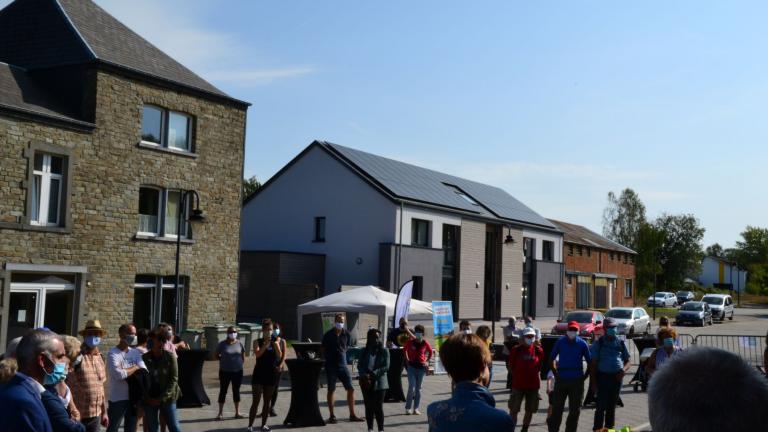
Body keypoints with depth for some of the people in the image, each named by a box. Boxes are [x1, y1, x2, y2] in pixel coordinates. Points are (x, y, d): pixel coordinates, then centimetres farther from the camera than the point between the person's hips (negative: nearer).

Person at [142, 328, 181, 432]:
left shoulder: (170, 357, -5)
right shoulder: (144, 358, -1)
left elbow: (174, 379, -6)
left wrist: (162, 398, -11)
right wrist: (147, 398, -8)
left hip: (167, 399, -2)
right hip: (150, 400, 2)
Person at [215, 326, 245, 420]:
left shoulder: (239, 344, 2)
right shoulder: (222, 344, -6)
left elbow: (243, 356, 12)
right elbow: (217, 355, 3)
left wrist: (240, 363, 1)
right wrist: (224, 360, -6)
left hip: (237, 371, 2)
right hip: (225, 371, -2)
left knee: (236, 391, 10)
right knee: (223, 391, 3)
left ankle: (237, 412, 18)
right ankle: (220, 413, 10)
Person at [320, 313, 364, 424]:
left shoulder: (347, 335, 2)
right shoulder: (328, 335, -5)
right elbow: (323, 350, 4)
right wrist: (329, 358, 2)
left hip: (342, 365, 3)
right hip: (331, 366, -3)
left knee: (351, 389, 0)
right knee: (331, 390, 4)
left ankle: (352, 415, 9)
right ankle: (331, 416, 11)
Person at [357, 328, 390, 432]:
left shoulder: (384, 351, -2)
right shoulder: (364, 351, 8)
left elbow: (386, 367, -9)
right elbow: (359, 365, 4)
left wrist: (373, 374, -18)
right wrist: (364, 375, -16)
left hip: (379, 383, -3)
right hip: (366, 383, 3)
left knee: (378, 407, -4)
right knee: (368, 407, 6)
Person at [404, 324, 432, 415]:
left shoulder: (425, 343, -5)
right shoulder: (410, 342, -7)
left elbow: (430, 352, 13)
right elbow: (405, 350, 12)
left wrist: (427, 361, 5)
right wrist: (407, 360, 7)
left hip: (421, 367, 1)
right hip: (412, 367, -1)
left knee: (418, 388, 8)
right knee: (411, 388, -9)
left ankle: (416, 408, 15)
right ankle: (408, 408, 0)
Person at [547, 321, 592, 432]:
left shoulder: (582, 344, -1)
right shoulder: (560, 342, 0)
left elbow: (590, 361, 5)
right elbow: (551, 359, 6)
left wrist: (584, 376, -1)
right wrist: (556, 374, 0)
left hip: (577, 380, 0)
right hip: (561, 379, 0)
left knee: (575, 410, 6)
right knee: (557, 408, 3)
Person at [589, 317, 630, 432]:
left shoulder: (621, 343, 8)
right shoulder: (598, 343, -1)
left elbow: (627, 361, 12)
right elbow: (593, 364, -2)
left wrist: (624, 369, -11)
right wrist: (593, 382, -8)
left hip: (617, 377, 3)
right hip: (603, 376, -3)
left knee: (611, 407, 12)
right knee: (601, 407, -7)